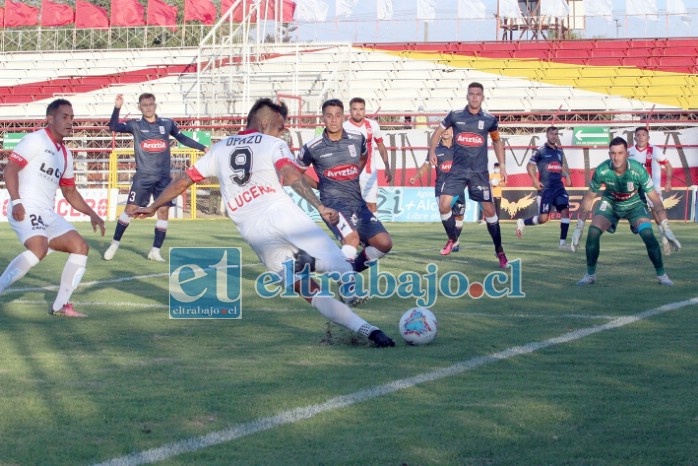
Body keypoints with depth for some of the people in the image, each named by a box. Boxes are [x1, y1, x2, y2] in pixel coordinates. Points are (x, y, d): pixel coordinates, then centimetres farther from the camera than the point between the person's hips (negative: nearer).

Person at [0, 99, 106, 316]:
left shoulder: (65, 153, 20)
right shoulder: (35, 140, -5)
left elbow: (70, 192, 28)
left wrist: (92, 214, 17)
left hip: (47, 214, 9)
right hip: (26, 209, -9)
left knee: (80, 247, 2)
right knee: (39, 248, -32)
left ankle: (60, 305, 6)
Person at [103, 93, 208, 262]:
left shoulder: (167, 123, 6)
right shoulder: (135, 125, 1)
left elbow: (183, 139, 17)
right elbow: (114, 127, -11)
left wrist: (203, 148, 15)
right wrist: (117, 108, -26)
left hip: (163, 177, 2)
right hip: (143, 176, -2)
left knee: (163, 211, -3)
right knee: (130, 208, -6)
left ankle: (155, 251, 6)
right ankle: (115, 244, 7)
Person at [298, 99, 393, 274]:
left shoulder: (358, 139, 7)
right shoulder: (313, 147, -3)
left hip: (358, 202, 5)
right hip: (333, 201, -5)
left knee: (384, 243, -9)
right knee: (352, 238, -34)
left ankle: (353, 267, 13)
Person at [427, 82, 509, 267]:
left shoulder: (489, 119, 1)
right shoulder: (455, 115, -1)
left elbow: (497, 141, 15)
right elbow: (438, 132, 12)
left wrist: (502, 165, 11)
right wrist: (432, 151, -2)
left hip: (479, 172, -1)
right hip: (457, 170, 1)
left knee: (489, 210, -3)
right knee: (443, 205, -11)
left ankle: (499, 249, 11)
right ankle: (452, 239, 14)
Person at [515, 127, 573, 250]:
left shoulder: (559, 151, 15)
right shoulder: (541, 150, -2)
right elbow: (530, 166, -1)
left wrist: (567, 176, 6)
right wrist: (535, 181, -13)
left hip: (559, 187, 6)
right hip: (545, 188, -6)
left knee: (565, 211, -10)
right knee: (543, 218, -9)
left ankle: (563, 243, -7)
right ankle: (522, 222, 20)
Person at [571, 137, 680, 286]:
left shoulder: (638, 170, -30)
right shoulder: (602, 171, -26)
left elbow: (655, 199, -23)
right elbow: (589, 197, -11)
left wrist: (666, 228, -27)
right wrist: (579, 227, -10)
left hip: (634, 204, -1)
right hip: (610, 203, 1)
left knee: (648, 234, -24)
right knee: (593, 231, -21)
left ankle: (662, 275, -6)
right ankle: (590, 275, -3)